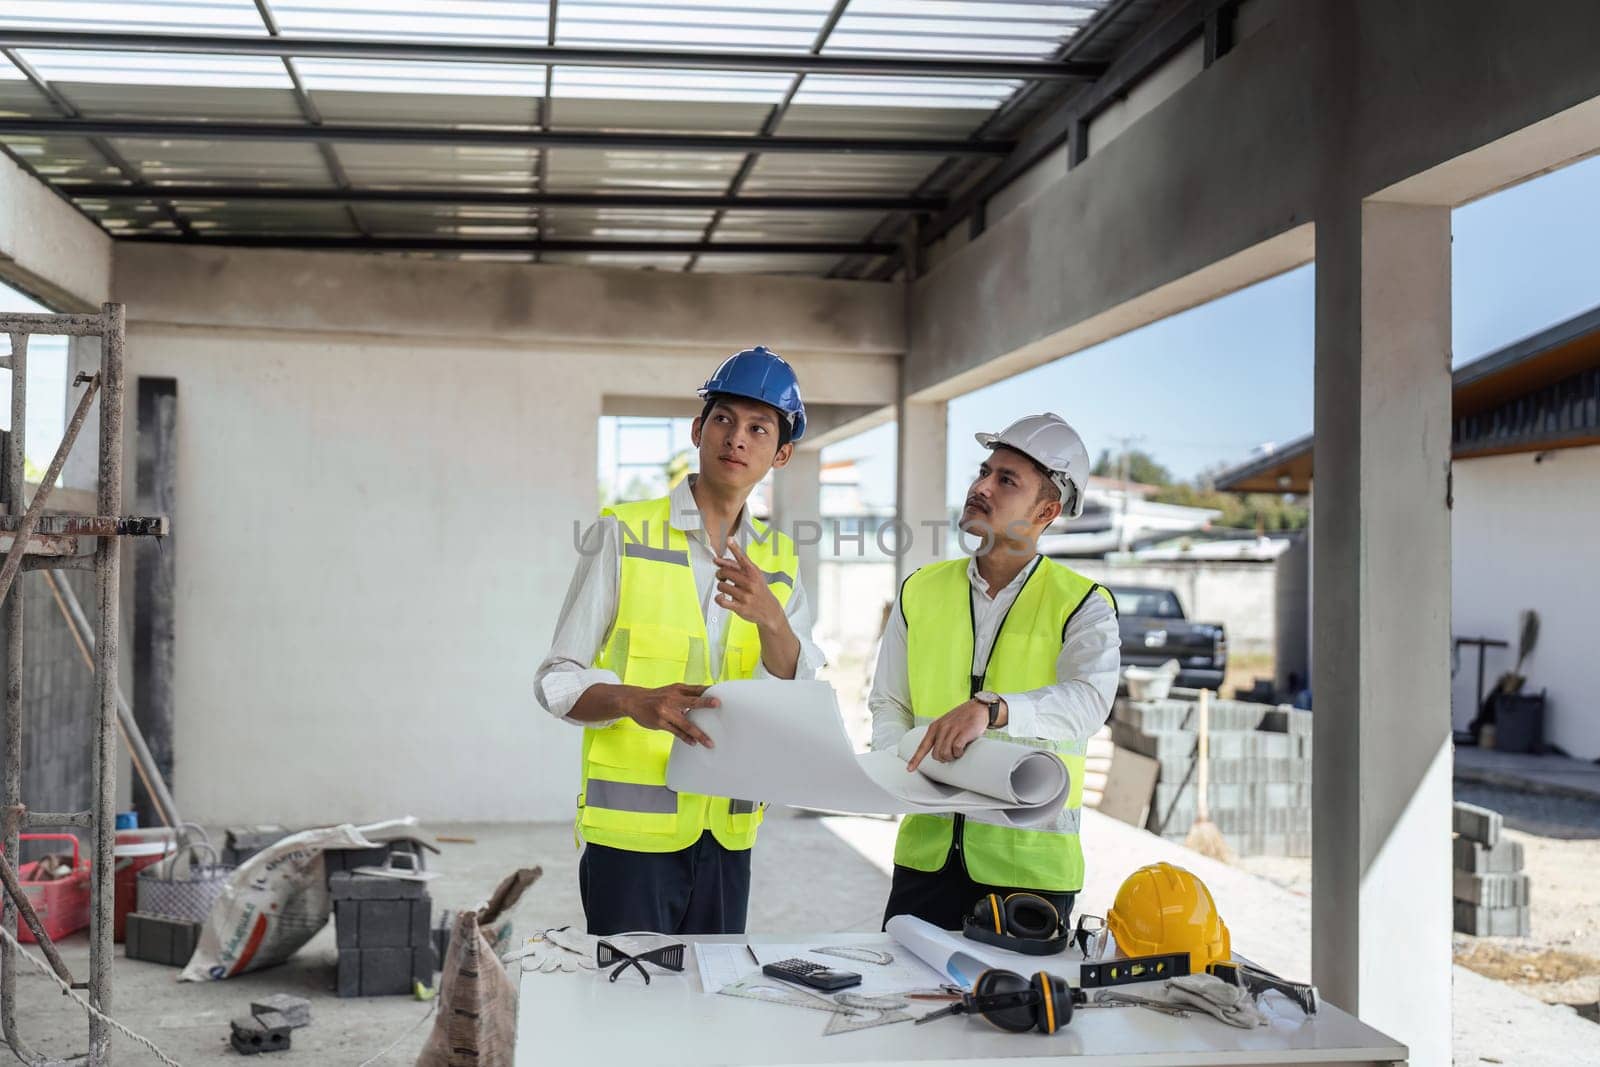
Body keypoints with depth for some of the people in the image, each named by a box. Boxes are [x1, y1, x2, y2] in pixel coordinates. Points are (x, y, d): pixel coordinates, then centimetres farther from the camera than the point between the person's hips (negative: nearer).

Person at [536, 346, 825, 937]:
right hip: (632, 828, -4)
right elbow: (557, 681, -5)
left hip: (727, 834, 4)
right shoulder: (624, 534, -4)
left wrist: (768, 618, -19)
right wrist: (637, 702, -25)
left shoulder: (777, 560, 9)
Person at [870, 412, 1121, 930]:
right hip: (926, 851, 3)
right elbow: (888, 705, 12)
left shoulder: (1081, 605, -3)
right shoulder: (921, 592, 9)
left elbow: (1088, 699, -21)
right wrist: (909, 768, -10)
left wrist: (993, 710, -38)